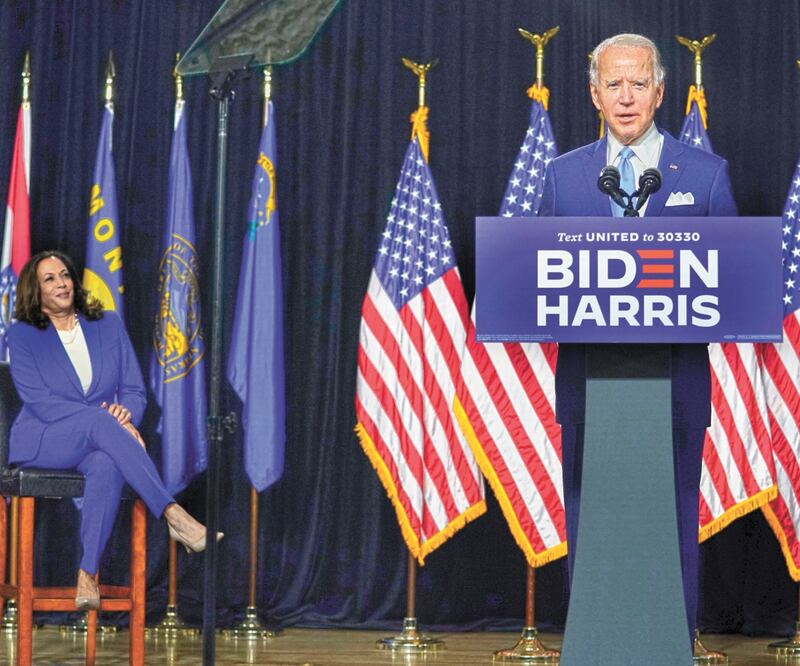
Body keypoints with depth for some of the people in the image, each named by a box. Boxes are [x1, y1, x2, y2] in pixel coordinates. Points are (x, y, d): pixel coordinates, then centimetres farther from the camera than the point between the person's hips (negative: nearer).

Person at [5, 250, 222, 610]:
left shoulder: (108, 325, 12)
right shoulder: (23, 335, 2)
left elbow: (134, 391, 9)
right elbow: (40, 403, -9)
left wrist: (125, 413, -17)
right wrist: (106, 417, -22)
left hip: (96, 443, 2)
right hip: (41, 443, -2)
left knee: (107, 465, -37)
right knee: (98, 421, -36)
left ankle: (87, 575, -41)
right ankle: (173, 515, -42)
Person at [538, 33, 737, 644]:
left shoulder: (706, 174, 5)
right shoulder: (563, 175, 10)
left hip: (674, 383, -2)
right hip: (589, 382, 2)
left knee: (674, 528, 2)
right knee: (589, 526, 6)